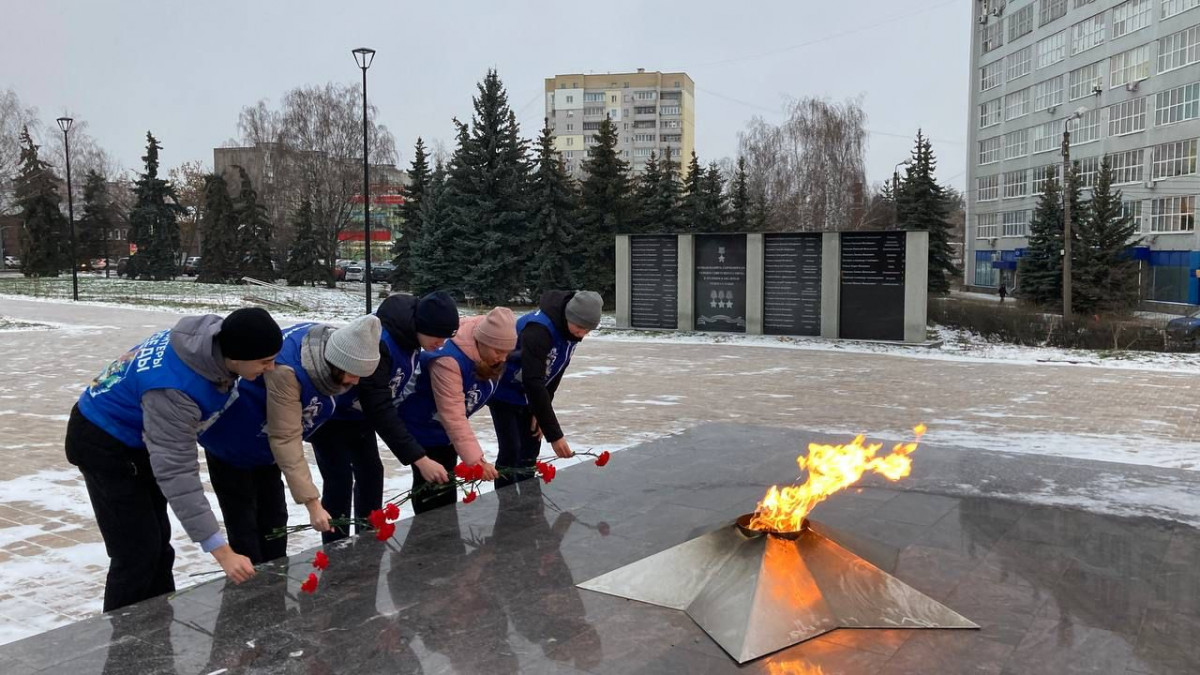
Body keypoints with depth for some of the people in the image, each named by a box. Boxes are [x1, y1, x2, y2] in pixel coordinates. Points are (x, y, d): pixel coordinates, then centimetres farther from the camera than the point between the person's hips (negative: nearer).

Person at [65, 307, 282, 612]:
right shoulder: (173, 390, -40)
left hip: (136, 436, 9)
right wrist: (221, 551, -39)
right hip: (104, 446, -8)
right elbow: (177, 474, -39)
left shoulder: (214, 339, -18)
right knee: (138, 552, -7)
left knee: (158, 544, 15)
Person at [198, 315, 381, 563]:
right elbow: (286, 439, -38)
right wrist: (312, 504, -38)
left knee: (274, 519, 14)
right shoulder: (286, 369, -40)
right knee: (244, 525, -3)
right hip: (230, 444, -8)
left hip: (264, 444, 8)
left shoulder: (333, 350, -16)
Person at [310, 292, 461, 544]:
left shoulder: (410, 334, -12)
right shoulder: (377, 342, -39)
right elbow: (379, 409, -40)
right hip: (330, 415, -8)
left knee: (371, 473, 11)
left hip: (361, 413, 8)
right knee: (340, 482, -10)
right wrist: (418, 458, -41)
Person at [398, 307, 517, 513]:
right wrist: (475, 460, -46)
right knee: (430, 484, -5)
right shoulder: (448, 361, -38)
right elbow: (453, 418, -42)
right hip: (421, 426, -8)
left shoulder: (487, 354, -13)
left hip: (445, 428, 8)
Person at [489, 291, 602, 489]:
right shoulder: (539, 329, -36)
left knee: (531, 448, 9)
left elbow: (553, 374, 0)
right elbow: (534, 383, -39)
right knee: (511, 451, -11)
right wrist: (554, 434, -39)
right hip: (503, 391, -7)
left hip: (527, 393, 8)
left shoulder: (570, 330, -10)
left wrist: (540, 413, -6)